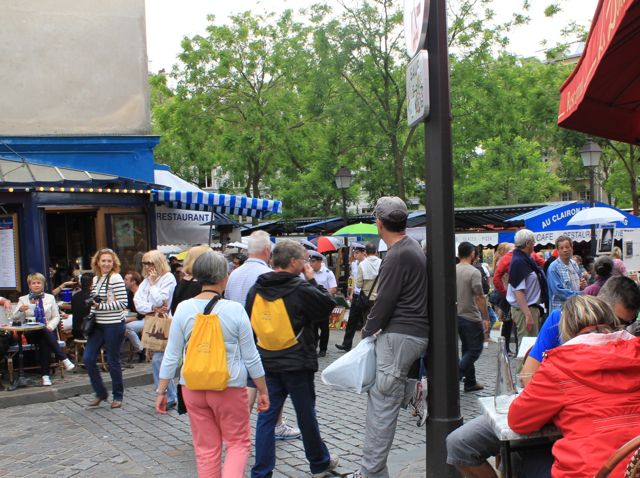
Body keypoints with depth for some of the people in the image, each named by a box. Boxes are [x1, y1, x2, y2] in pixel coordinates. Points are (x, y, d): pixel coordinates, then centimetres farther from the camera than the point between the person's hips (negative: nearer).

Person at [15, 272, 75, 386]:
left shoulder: (50, 298, 17)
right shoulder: (23, 299, 15)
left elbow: (56, 317, 10)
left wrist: (50, 326, -11)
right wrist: (20, 310, -17)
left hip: (48, 331, 1)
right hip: (31, 333, -1)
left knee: (44, 342, -35)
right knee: (44, 333, -36)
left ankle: (45, 375, -35)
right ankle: (64, 359, -39)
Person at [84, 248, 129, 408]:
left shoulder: (116, 278, -11)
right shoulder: (96, 278, 12)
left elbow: (123, 303, -17)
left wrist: (100, 306, -19)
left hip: (114, 325, -7)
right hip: (98, 324, 7)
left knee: (113, 361, 2)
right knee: (88, 358, 3)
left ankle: (118, 396, 19)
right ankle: (101, 393, 19)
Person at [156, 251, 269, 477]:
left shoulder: (183, 309, -4)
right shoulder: (235, 310, -10)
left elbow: (172, 356, -1)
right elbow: (251, 358, -5)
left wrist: (161, 391, 9)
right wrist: (263, 391, 6)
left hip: (193, 388, 3)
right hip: (230, 388, -3)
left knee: (205, 448, 14)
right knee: (238, 442, 13)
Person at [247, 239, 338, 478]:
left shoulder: (256, 289, 1)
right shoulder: (301, 289, -17)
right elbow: (328, 304, -5)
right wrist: (312, 280, 1)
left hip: (267, 362, 4)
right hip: (297, 363, -4)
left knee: (267, 415, 8)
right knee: (306, 416, 11)